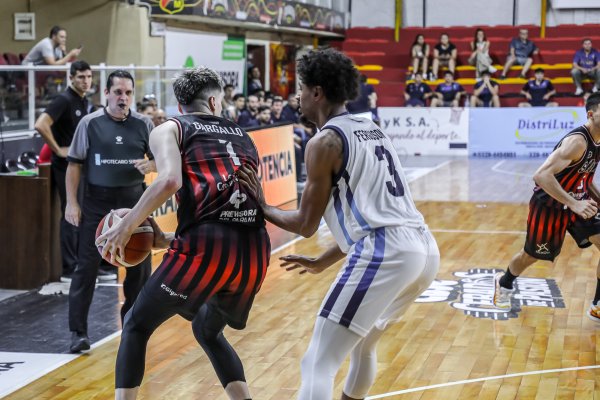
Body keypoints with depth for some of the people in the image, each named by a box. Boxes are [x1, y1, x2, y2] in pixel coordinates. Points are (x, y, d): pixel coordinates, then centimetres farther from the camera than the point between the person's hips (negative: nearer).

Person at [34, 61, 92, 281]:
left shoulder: (84, 101, 10)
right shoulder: (64, 100, -16)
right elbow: (41, 125, -28)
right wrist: (58, 149, -21)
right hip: (66, 166, -9)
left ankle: (79, 262, 22)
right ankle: (70, 269, 1)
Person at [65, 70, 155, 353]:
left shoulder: (143, 124, 2)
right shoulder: (90, 123, -3)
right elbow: (74, 164, 0)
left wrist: (151, 165, -15)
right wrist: (71, 203, -6)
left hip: (134, 199, 2)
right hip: (97, 201, -2)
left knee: (139, 265, 7)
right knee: (87, 265, -3)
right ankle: (78, 331, 3)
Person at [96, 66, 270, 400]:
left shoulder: (169, 129, 12)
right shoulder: (243, 136, 27)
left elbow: (169, 181, -11)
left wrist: (127, 227, -1)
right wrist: (169, 240, 29)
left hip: (207, 246, -5)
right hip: (255, 250, 5)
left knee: (137, 326, 16)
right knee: (208, 332, 30)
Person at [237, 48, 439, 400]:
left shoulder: (325, 142, 0)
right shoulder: (372, 130, 24)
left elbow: (306, 225, 4)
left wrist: (263, 207, 20)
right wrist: (322, 263, 35)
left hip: (386, 254, -9)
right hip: (425, 249, 9)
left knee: (319, 364, -6)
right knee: (363, 342, 32)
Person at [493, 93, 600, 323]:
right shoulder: (577, 141, -29)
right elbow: (541, 176, -39)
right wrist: (574, 204, -43)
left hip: (577, 203, 7)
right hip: (549, 205, -7)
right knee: (531, 256, 13)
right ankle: (504, 283, 45)